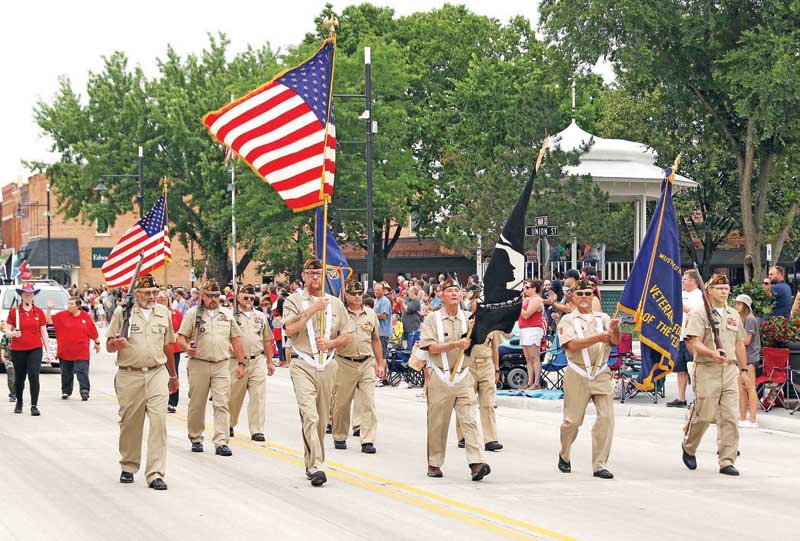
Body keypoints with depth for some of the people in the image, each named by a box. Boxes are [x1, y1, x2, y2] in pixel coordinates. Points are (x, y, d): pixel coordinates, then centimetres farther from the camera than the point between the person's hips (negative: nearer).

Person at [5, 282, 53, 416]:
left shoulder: (39, 312, 5)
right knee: (19, 378, 10)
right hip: (18, 350, 0)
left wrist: (48, 351, 6)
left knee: (34, 376, -15)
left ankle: (34, 405, -13)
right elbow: (7, 332, 3)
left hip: (35, 349, 0)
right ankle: (19, 402, 32)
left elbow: (44, 333, 9)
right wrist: (13, 333, -20)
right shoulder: (14, 311, 2)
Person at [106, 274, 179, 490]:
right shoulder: (122, 312, 1)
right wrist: (117, 343, -22)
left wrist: (173, 376, 25)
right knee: (130, 423, 7)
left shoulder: (163, 313, 11)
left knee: (159, 421, -10)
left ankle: (155, 474, -12)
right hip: (129, 375, -1)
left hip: (157, 374, 2)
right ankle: (128, 467, 26)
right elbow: (109, 346, 2)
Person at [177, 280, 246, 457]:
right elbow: (181, 337, 1)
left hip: (221, 365, 2)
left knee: (222, 404, -8)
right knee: (197, 404, 5)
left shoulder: (227, 314, 14)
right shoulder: (192, 314, 4)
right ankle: (196, 439, 19)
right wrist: (187, 348, -22)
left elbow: (236, 339, 16)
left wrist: (241, 363, 10)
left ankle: (221, 442, -11)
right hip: (198, 364, -2)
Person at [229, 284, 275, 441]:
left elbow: (267, 340, 19)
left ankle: (257, 430, -5)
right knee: (234, 396, 8)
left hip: (258, 360, 3)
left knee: (258, 396, -6)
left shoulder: (260, 316, 15)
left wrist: (270, 362, 17)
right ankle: (229, 425, 28)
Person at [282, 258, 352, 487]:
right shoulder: (294, 301, 3)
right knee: (309, 416, -17)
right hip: (303, 365, -4)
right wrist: (312, 309, -16)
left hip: (327, 365, 4)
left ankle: (311, 463, 22)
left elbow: (347, 336, 14)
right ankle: (315, 467, -24)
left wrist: (332, 343, -6)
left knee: (322, 418, 9)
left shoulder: (335, 303, 13)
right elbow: (289, 329, -12)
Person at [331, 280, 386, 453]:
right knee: (342, 403, 6)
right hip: (345, 363, -3)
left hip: (367, 363, 3)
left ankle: (367, 441, -3)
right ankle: (339, 437, 21)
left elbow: (376, 340, 17)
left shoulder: (370, 314, 12)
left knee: (368, 403, -4)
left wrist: (380, 364, 15)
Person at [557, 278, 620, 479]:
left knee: (606, 418, -9)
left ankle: (600, 465, -5)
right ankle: (564, 457, 27)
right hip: (577, 376, -2)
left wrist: (615, 331, -27)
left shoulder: (603, 318, 12)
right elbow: (572, 344, -14)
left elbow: (615, 341, -3)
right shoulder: (567, 320, 4)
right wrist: (598, 337, -26)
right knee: (572, 420, 2)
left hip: (601, 375, 2)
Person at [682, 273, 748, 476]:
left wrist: (744, 370, 21)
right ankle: (688, 448, 24)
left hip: (730, 370, 5)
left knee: (730, 417, -3)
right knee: (703, 414, -3)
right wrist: (712, 354, -30)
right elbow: (694, 343, -14)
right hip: (707, 370, -5)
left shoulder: (733, 315, 17)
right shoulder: (699, 314, -3)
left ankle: (727, 461, -1)